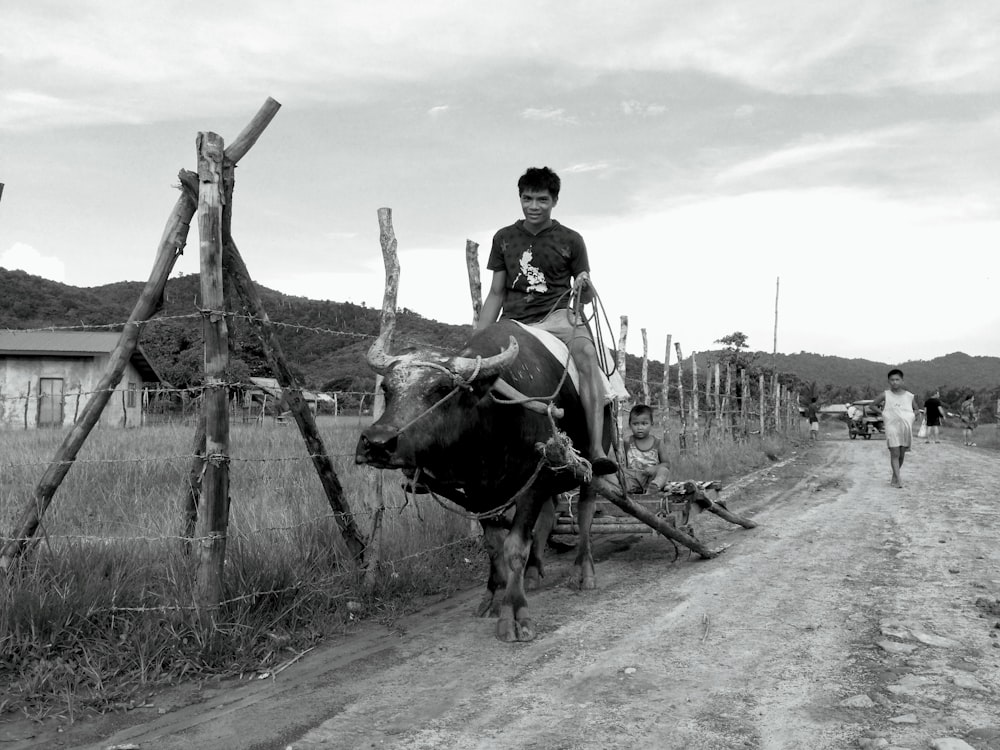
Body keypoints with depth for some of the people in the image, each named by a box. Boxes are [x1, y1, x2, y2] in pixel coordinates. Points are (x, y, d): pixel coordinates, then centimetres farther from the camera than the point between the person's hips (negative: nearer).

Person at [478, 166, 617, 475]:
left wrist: (585, 286, -16)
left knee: (586, 352, -34)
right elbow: (496, 293, 16)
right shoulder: (503, 238, 15)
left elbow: (585, 298, 9)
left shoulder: (570, 240, 10)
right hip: (513, 321, 3)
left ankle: (596, 450, -41)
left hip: (557, 317, -2)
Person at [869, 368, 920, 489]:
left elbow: (916, 409, 20)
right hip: (892, 427, -3)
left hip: (906, 428, 3)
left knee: (902, 455, 9)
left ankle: (894, 477, 24)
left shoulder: (909, 396, 4)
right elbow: (873, 405, 9)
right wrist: (882, 413, -3)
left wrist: (912, 415, 1)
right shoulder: (886, 395, -2)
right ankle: (898, 479, -14)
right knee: (894, 454, -11)